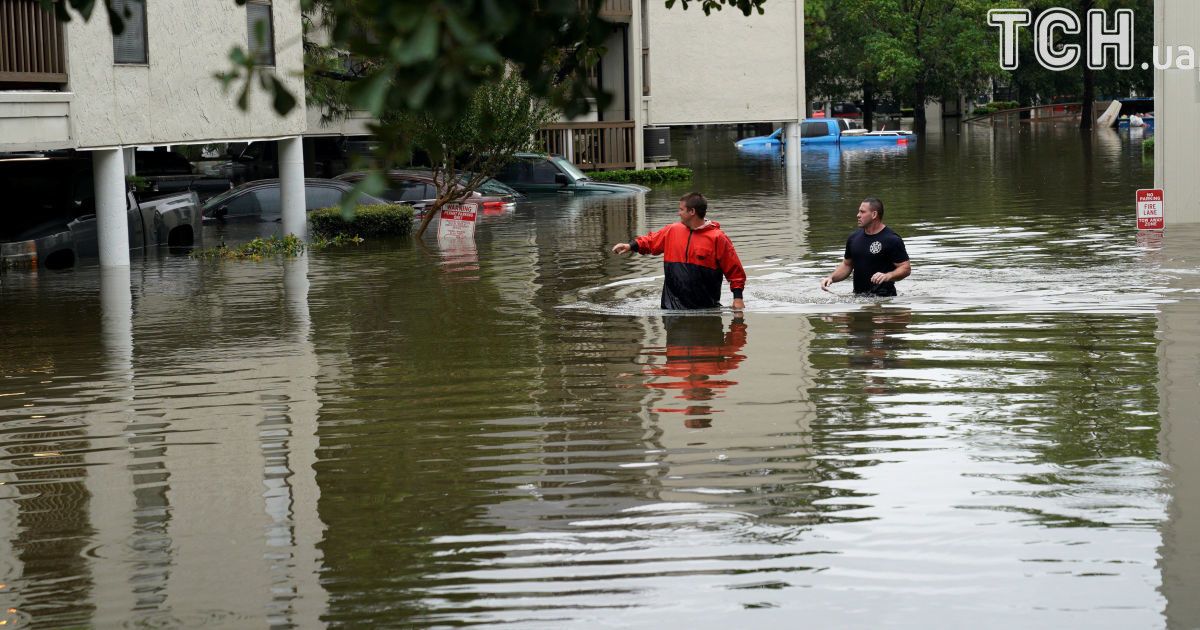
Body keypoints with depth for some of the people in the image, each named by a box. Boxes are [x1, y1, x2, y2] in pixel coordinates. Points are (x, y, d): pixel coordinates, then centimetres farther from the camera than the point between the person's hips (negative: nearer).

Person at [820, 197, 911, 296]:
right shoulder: (854, 238, 13)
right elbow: (847, 265, 24)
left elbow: (906, 268, -8)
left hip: (883, 297, -6)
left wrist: (888, 276, -25)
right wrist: (831, 278, 7)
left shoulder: (892, 240, -6)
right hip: (858, 297, 6)